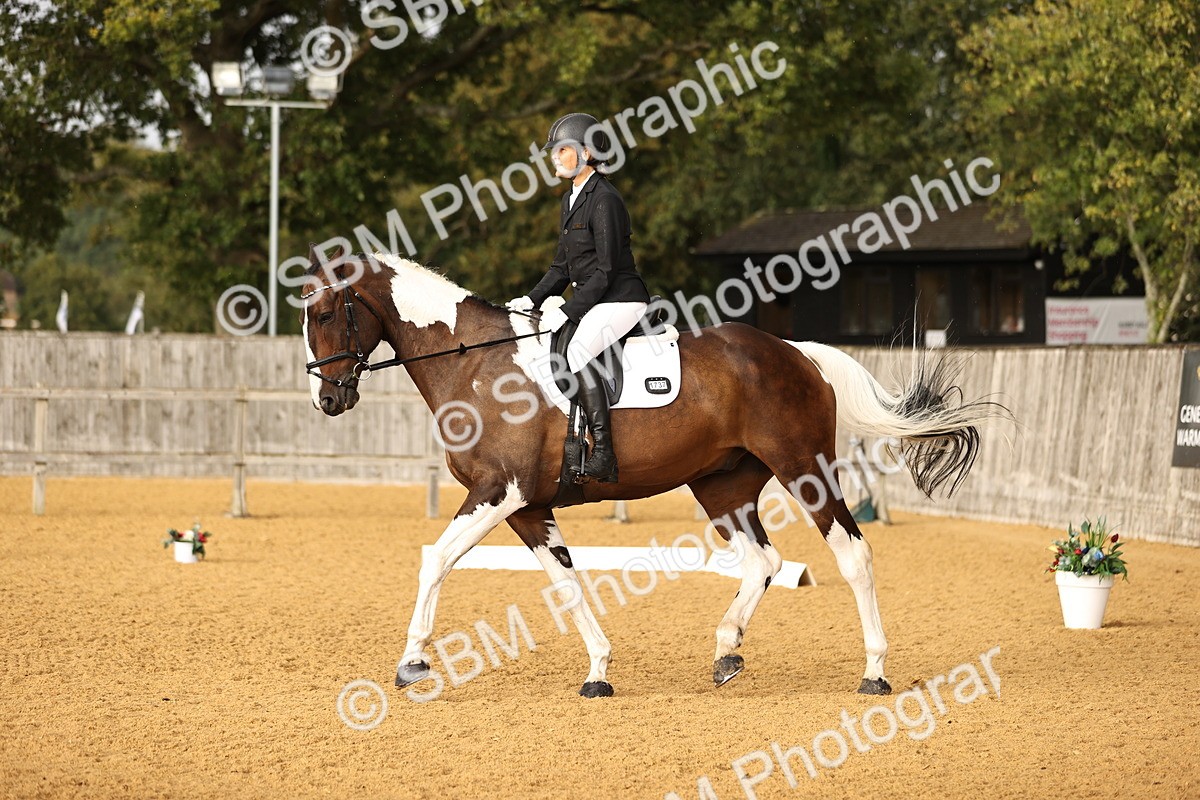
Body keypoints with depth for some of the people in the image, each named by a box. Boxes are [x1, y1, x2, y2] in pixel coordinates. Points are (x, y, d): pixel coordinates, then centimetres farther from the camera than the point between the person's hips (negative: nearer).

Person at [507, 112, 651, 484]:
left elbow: (606, 270, -19)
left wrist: (567, 312, -21)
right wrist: (532, 299, 5)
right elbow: (563, 266, 18)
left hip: (620, 300, -10)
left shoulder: (605, 200, -15)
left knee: (576, 352, -30)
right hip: (593, 302, 10)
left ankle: (603, 454, -34)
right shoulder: (572, 199, 14)